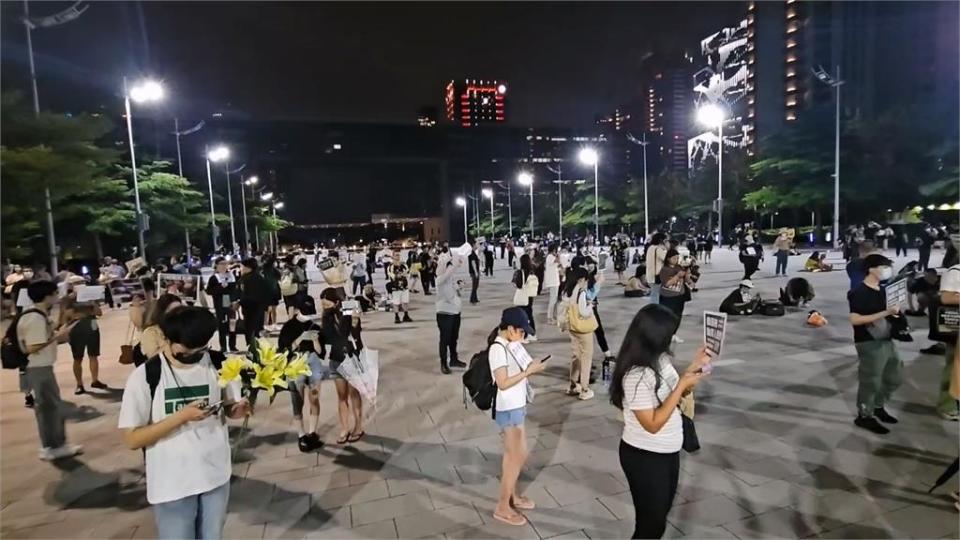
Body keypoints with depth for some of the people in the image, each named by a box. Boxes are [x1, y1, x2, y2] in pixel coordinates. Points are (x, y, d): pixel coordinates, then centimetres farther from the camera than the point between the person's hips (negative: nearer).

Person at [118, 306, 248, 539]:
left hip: (216, 476, 3)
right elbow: (132, 439, -12)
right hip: (172, 485, -2)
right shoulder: (145, 376, -13)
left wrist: (239, 409, -18)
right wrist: (181, 416, -23)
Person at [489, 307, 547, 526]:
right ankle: (502, 508, 14)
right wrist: (528, 371, -20)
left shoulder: (511, 344, 5)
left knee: (512, 454, 20)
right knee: (519, 456, 0)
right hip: (508, 409, -9)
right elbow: (503, 383, -24)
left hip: (517, 406, 9)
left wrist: (533, 367, -3)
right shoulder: (498, 349, -22)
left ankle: (512, 496, 37)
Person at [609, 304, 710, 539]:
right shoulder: (636, 375, -30)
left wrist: (693, 367, -2)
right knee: (651, 521, 12)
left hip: (667, 451, 8)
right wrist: (682, 385, -26)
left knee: (662, 510, 28)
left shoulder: (661, 359, -5)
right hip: (644, 457, -8)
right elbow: (652, 424, -27)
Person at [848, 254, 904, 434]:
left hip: (885, 340, 9)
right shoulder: (859, 293, -17)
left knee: (895, 376, 20)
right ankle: (864, 416, 17)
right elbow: (855, 319, -24)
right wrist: (886, 312, -24)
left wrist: (893, 312, 4)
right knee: (871, 381, 1)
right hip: (869, 343, -9)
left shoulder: (881, 290, 11)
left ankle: (878, 407, 38)